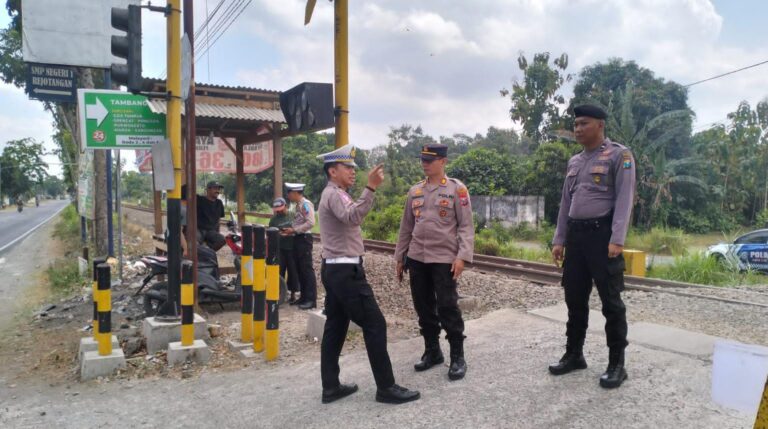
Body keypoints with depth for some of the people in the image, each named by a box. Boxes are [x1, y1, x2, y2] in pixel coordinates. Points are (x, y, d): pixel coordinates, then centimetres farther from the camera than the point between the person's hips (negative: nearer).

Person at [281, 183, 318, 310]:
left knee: (307, 269, -7)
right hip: (298, 238, 10)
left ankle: (311, 299, -4)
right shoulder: (298, 205, 16)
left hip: (304, 238, -10)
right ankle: (304, 297, 20)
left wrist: (294, 230, -18)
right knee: (300, 269, 12)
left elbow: (311, 222, -22)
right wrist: (290, 230, 5)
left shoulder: (306, 204, -13)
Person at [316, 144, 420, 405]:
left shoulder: (332, 195, 19)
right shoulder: (335, 195, -14)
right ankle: (386, 388, 0)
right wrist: (370, 188, -43)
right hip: (346, 270, -11)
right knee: (375, 324, -6)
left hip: (333, 269, 11)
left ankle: (331, 387, 16)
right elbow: (352, 217, -35)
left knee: (335, 326, 11)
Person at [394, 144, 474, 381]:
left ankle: (457, 357, 11)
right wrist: (399, 257, 13)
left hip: (444, 259, -5)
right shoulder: (415, 191, 10)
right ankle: (432, 351, 26)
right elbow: (406, 227, 14)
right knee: (424, 308, 11)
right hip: (417, 259, 5)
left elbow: (466, 226, -7)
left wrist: (462, 256, -17)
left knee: (447, 307, -3)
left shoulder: (457, 189, -4)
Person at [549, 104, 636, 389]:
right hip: (575, 236, 7)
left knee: (611, 301, 1)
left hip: (602, 234, -6)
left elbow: (624, 199, -12)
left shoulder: (619, 155, -4)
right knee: (575, 298, 11)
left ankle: (617, 364, 12)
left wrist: (617, 240, -20)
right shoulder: (574, 161, 16)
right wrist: (559, 240, 12)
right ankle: (574, 354, 24)